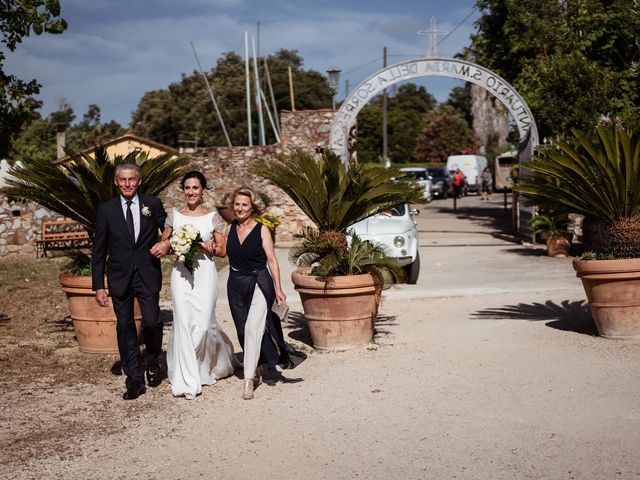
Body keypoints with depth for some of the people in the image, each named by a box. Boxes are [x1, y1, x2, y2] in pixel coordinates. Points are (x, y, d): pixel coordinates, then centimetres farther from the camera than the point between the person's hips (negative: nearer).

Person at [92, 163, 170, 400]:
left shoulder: (153, 204, 3)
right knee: (125, 327, 3)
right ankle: (134, 379, 13)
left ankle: (153, 364, 22)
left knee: (152, 322, -8)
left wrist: (167, 243, -14)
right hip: (119, 277, 1)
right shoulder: (106, 209, 3)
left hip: (148, 274, -1)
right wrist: (98, 285, -1)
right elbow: (99, 251, 3)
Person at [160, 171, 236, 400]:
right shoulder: (174, 215, 8)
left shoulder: (213, 217, 3)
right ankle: (188, 381, -1)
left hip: (205, 273, -1)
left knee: (202, 323, -4)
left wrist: (204, 247, -14)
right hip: (181, 273, 1)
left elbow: (222, 250, 4)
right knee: (183, 324, -6)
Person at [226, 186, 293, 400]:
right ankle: (256, 369, 31)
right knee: (243, 331, 12)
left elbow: (272, 260, -6)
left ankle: (249, 379, -16)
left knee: (252, 328, -18)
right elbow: (226, 253, 13)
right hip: (236, 284, 5)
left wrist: (278, 288, -9)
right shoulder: (230, 229, 6)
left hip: (259, 283, -5)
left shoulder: (261, 230, -6)